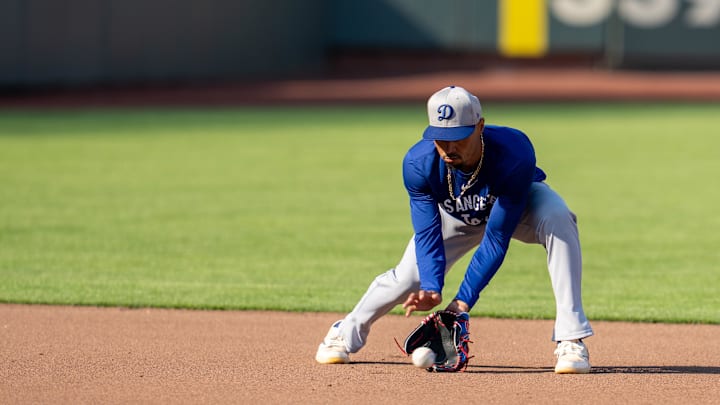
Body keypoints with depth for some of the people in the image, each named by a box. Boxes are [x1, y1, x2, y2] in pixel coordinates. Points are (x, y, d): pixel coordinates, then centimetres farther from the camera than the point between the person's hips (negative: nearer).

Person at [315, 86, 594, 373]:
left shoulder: (514, 154, -43)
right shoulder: (418, 163, -34)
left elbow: (497, 238, -39)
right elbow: (427, 234, -28)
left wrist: (464, 300, -42)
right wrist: (431, 289, -46)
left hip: (521, 202, -3)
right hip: (456, 215, 3)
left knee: (557, 219, -35)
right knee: (408, 276, -7)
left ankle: (571, 341, -33)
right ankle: (345, 334, 24)